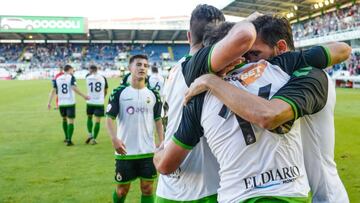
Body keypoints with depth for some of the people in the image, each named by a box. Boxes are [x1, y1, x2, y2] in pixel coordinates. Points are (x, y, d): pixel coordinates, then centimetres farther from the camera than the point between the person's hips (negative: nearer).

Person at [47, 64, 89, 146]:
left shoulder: (57, 79, 7)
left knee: (64, 119, 22)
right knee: (70, 121, 0)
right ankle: (69, 140, -6)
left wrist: (49, 102, 6)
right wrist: (84, 96, -18)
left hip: (61, 103, 4)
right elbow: (74, 88, -19)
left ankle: (67, 138, 32)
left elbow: (53, 91, 3)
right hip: (70, 103, -4)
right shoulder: (71, 77, -6)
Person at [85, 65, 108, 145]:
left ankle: (90, 134, 13)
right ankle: (94, 139, 4)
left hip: (90, 102, 1)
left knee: (89, 117, 23)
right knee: (97, 121, 5)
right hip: (100, 102, 0)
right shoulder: (103, 78, 0)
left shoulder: (88, 77, -4)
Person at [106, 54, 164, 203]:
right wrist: (114, 138, -21)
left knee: (147, 188, 7)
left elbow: (158, 120, 9)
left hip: (148, 151, 2)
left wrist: (161, 142, -3)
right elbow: (109, 118, -5)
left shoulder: (153, 95, 6)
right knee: (122, 188, 11)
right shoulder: (119, 92, -4)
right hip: (125, 151, -2)